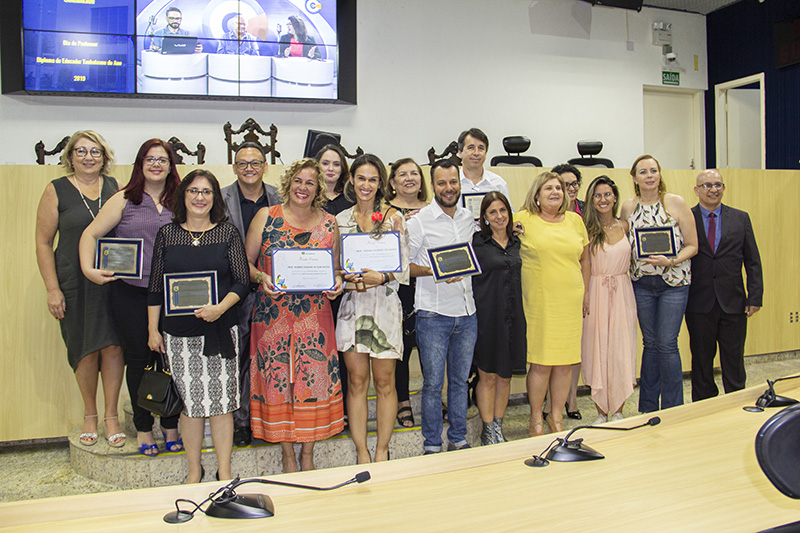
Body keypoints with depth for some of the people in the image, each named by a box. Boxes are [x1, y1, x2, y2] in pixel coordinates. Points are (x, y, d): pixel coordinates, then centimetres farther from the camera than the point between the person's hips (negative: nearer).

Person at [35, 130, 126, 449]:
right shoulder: (56, 190, 1)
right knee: (86, 349, 6)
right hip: (74, 282, -1)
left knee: (113, 345, -1)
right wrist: (52, 289, -6)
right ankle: (90, 416, 25)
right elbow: (43, 243, 0)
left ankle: (111, 416, 13)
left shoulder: (115, 187, 8)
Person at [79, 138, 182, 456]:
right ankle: (143, 429, 21)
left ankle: (171, 426, 20)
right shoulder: (124, 200, 4)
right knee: (138, 359, 7)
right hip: (130, 293, -1)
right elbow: (91, 234, 3)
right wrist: (88, 269, -11)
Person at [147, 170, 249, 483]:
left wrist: (220, 307, -16)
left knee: (221, 400, 1)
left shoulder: (228, 234, 3)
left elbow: (242, 282, 1)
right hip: (178, 333, 1)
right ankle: (194, 471, 23)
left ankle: (224, 473, 14)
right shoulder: (167, 234, 8)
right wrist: (153, 329, 6)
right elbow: (155, 287, 10)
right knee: (189, 402, 7)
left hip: (220, 330, -1)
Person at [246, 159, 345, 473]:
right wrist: (262, 278, -15)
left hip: (315, 315, 1)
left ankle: (307, 454, 23)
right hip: (273, 314, -1)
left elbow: (335, 267, 16)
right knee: (278, 380, 4)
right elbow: (245, 263, 4)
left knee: (315, 379, 3)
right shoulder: (266, 218, 1)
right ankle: (288, 455, 22)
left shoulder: (329, 223, 7)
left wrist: (337, 282, -6)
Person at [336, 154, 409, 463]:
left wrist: (380, 278, -18)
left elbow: (404, 268, 0)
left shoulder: (393, 217, 3)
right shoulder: (341, 219, 10)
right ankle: (361, 452, 15)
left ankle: (382, 452, 16)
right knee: (356, 381, 4)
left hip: (385, 305, -2)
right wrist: (347, 279, -8)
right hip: (352, 304, 2)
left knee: (384, 382, 3)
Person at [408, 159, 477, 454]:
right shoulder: (419, 220, -6)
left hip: (467, 313, 5)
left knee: (460, 380, 15)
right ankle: (432, 446, 19)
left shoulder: (469, 217, 10)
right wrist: (434, 272, -19)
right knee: (433, 383, 4)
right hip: (433, 314, -5)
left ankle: (458, 439, 29)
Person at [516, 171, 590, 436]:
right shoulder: (523, 219, 0)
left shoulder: (575, 220, 12)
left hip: (570, 303, 4)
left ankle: (556, 416, 23)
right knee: (541, 362, -3)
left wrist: (584, 295, 16)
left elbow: (584, 260, 18)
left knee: (565, 361, 6)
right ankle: (536, 418, 15)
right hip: (539, 302, -4)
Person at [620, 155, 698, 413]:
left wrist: (670, 261, -20)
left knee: (667, 344, -5)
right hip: (642, 283, 3)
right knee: (650, 343, 9)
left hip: (673, 282, -3)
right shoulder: (628, 207, 4)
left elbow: (692, 245, -4)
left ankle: (672, 410, 10)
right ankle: (647, 409, 20)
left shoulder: (676, 202, -5)